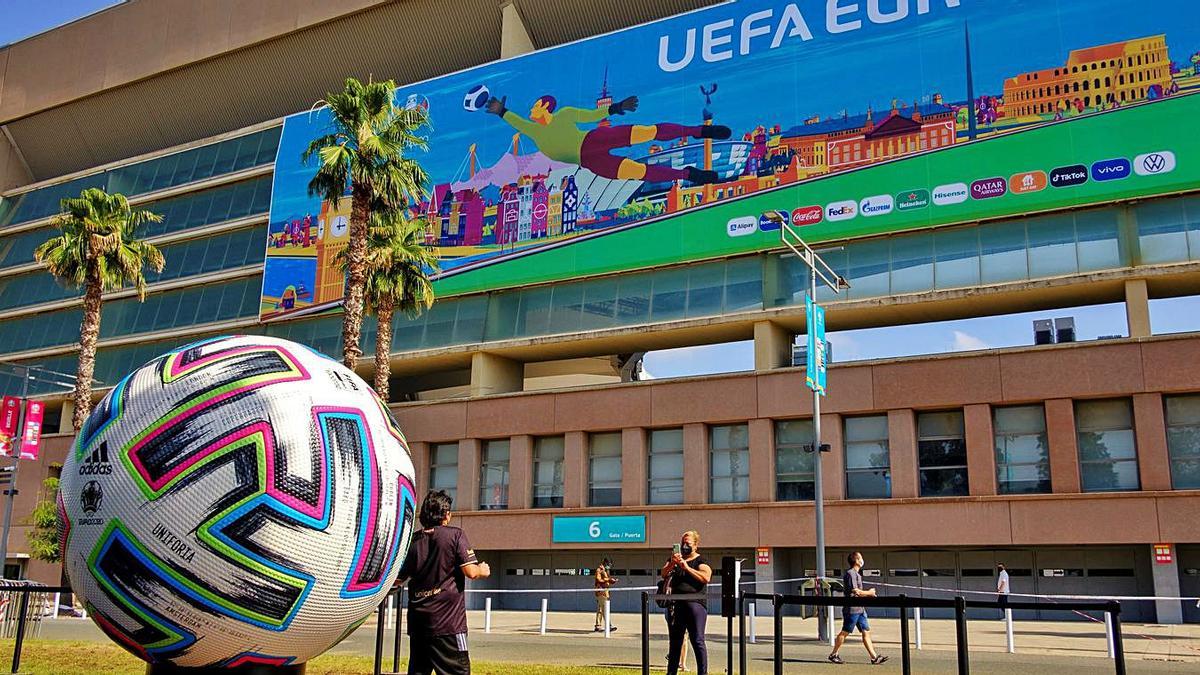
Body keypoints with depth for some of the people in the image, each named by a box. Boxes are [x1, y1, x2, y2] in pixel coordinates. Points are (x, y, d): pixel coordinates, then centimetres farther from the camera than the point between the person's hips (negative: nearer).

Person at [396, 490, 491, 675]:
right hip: (448, 621, -5)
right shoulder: (455, 535, -7)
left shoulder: (413, 540, 7)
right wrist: (483, 570, 8)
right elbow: (471, 572, -13)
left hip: (418, 620, 6)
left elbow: (398, 579, 12)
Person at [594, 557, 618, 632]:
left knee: (600, 609, 11)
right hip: (601, 592, -10)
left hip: (605, 592, 10)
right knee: (605, 609, -12)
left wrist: (614, 580, 4)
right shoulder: (599, 570, -9)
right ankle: (609, 625, -15)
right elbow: (599, 580, -19)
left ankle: (598, 626, 14)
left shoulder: (606, 571, 21)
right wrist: (608, 578, -20)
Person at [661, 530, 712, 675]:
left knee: (697, 641, -7)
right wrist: (671, 564, -14)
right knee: (675, 642, 12)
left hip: (695, 604, -5)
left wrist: (687, 567, -18)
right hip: (676, 604, 5)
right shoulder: (675, 558, 17)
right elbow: (664, 574, 5)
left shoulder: (701, 561, 2)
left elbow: (706, 578, -14)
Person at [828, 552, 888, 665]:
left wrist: (869, 594, 10)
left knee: (866, 632, 5)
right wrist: (869, 593, -8)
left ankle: (874, 657, 4)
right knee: (845, 632, -1)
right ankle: (833, 655, 9)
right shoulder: (850, 574, -13)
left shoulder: (857, 574, 18)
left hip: (860, 609, 9)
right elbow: (855, 591, -20)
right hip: (852, 609, -9)